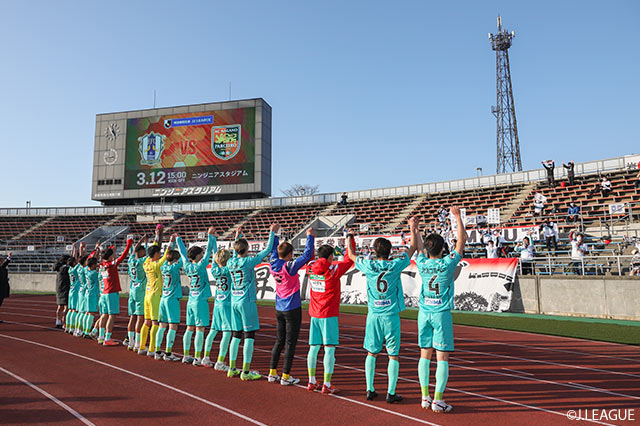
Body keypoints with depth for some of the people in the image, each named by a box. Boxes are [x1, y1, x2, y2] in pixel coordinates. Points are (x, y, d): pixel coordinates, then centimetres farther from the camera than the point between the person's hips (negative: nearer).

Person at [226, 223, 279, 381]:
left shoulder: (231, 262, 4)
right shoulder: (249, 261, -13)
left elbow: (236, 255, 28)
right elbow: (267, 250, -8)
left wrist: (237, 237, 36)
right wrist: (272, 233, 0)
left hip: (234, 301, 7)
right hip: (247, 302, -7)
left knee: (236, 335, 14)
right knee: (249, 336, -1)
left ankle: (232, 369, 20)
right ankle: (246, 372, 0)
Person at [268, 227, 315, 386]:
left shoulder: (273, 264, 0)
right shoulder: (290, 266, -17)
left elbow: (273, 249, 19)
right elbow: (307, 254, -21)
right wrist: (309, 236, -11)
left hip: (279, 309, 7)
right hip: (292, 309, -7)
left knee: (279, 341, 16)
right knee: (290, 343, 1)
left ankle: (272, 373, 20)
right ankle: (286, 376, 5)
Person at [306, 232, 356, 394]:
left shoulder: (311, 269, 3)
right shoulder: (333, 270, -13)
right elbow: (349, 259, -4)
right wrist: (350, 239, 7)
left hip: (314, 314, 6)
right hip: (329, 315, -6)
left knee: (313, 347, 12)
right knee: (329, 349, -1)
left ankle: (312, 382, 20)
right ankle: (327, 385, 0)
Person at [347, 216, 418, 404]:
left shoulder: (369, 266, -4)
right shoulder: (395, 266, -8)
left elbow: (351, 255, 14)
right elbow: (412, 249, 6)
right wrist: (413, 229, 17)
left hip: (374, 315, 2)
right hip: (391, 316, -2)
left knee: (371, 353, 13)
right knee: (393, 355, 5)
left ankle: (370, 390, 18)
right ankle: (391, 393, 7)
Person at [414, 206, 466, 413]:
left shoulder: (422, 263, -1)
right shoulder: (447, 264, -10)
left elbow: (418, 247, 19)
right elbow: (462, 240, -4)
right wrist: (458, 217, -3)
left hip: (424, 313, 4)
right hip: (441, 314, -4)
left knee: (425, 355, 9)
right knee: (442, 358, 1)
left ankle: (425, 398, 15)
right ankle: (437, 401, 2)